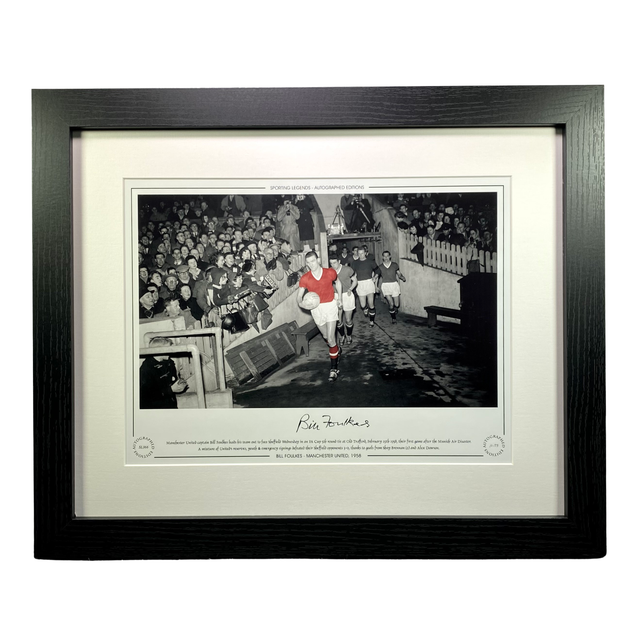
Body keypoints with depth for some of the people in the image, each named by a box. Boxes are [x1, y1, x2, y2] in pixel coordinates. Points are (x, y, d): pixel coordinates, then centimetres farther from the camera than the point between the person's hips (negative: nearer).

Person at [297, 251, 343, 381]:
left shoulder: (330, 272, -9)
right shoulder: (305, 278, -11)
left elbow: (338, 283, 12)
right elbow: (299, 295, -10)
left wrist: (339, 298, 5)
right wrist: (301, 302, -32)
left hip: (330, 305, -2)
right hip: (316, 308, 2)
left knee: (330, 338, -11)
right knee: (326, 336, 20)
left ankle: (334, 367, -2)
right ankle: (336, 350, 52)